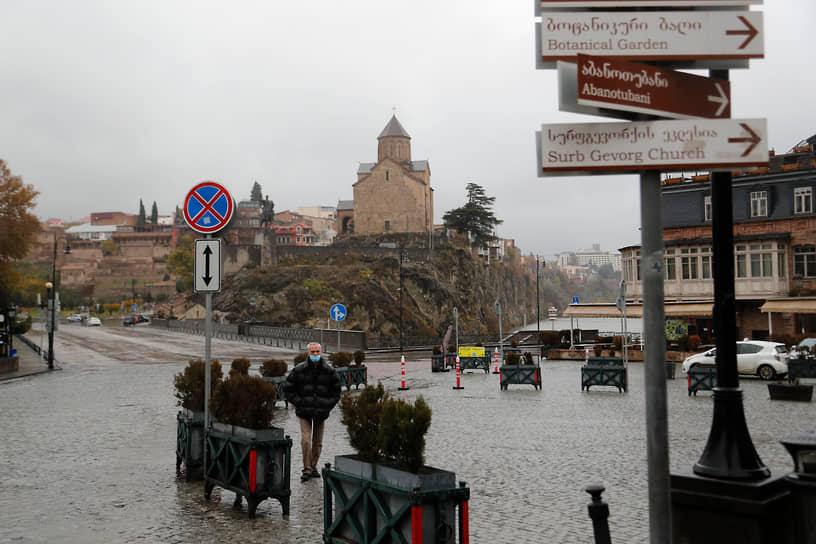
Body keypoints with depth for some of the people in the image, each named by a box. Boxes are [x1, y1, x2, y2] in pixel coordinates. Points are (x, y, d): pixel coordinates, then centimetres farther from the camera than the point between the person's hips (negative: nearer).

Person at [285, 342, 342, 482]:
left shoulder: (330, 371, 1)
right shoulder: (298, 370, -3)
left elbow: (336, 392, 8)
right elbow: (289, 390, 2)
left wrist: (327, 406, -3)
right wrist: (299, 404, -7)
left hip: (321, 412, 2)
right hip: (304, 412, -2)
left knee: (318, 442, 10)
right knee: (306, 440, -10)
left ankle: (313, 466, 25)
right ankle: (307, 469, -2)